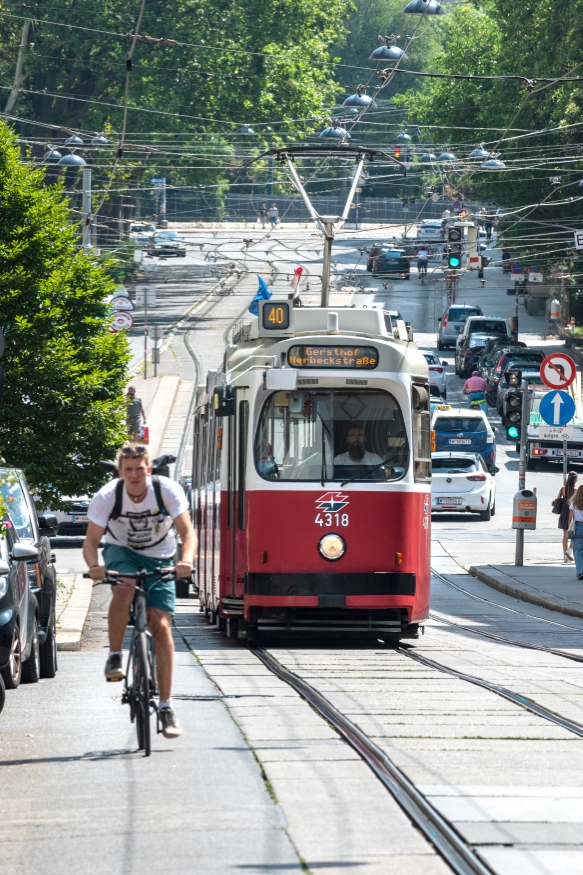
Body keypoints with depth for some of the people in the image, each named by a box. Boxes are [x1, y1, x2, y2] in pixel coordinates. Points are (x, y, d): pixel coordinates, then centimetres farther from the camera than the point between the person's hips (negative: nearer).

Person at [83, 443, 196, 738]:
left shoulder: (167, 490, -22)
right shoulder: (106, 497, -22)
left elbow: (187, 531, -21)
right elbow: (91, 541, -18)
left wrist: (186, 560, -42)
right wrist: (94, 566, -40)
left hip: (159, 557, 1)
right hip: (121, 551, -1)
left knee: (161, 626, -10)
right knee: (124, 588, -37)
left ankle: (166, 706, -5)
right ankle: (114, 657, -20)